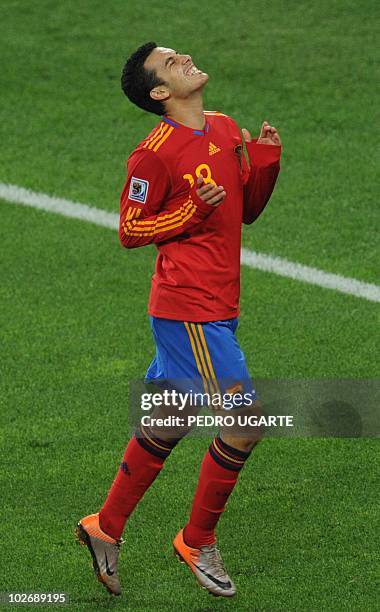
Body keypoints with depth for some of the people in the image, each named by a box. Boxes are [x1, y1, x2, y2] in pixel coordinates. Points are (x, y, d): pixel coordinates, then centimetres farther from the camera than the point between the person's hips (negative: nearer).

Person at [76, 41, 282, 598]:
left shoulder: (225, 129, 10)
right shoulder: (155, 154, -14)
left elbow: (247, 210, 17)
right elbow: (130, 232, -8)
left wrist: (267, 159, 0)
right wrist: (194, 210, -20)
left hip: (217, 306, 8)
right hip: (189, 309, -8)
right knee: (244, 421, -9)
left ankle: (105, 527, 29)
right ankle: (198, 542, 8)